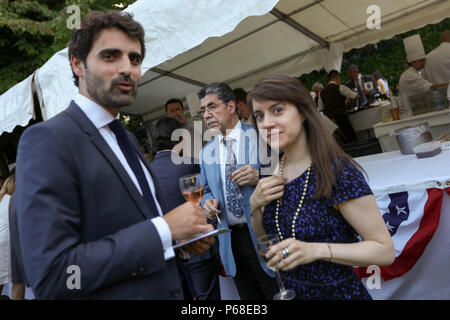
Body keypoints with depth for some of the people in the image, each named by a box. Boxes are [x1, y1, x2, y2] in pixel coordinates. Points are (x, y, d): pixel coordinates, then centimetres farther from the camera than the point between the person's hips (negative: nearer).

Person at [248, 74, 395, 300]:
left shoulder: (338, 171, -22)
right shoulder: (274, 171, -5)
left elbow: (385, 250, -19)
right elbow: (263, 238, 5)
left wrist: (316, 250, -32)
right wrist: (255, 205, -15)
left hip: (339, 292, -5)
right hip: (290, 291, 6)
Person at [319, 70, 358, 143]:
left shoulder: (322, 92, 10)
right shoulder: (340, 88, -6)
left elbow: (320, 108, 16)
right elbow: (356, 96, 2)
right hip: (341, 118, -6)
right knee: (353, 140, 0)